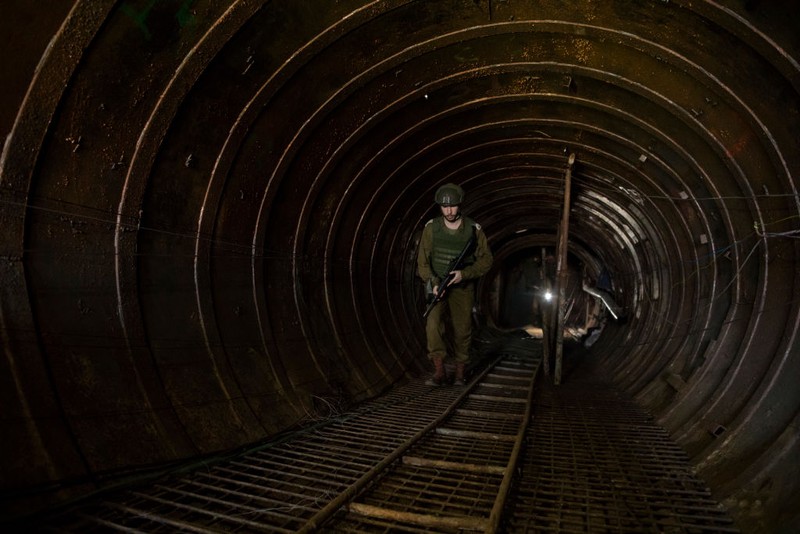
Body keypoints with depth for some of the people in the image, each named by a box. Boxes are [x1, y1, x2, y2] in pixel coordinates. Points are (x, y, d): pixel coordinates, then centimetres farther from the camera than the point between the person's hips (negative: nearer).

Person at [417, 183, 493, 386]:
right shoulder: (431, 227, -7)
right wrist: (433, 283, -18)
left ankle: (460, 371, 22)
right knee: (433, 324, -20)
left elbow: (486, 260, -2)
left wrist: (464, 274, -18)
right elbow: (423, 260, -3)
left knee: (462, 329, 4)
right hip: (438, 285, 0)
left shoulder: (473, 229, -8)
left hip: (462, 287, 0)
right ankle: (439, 371, -14)